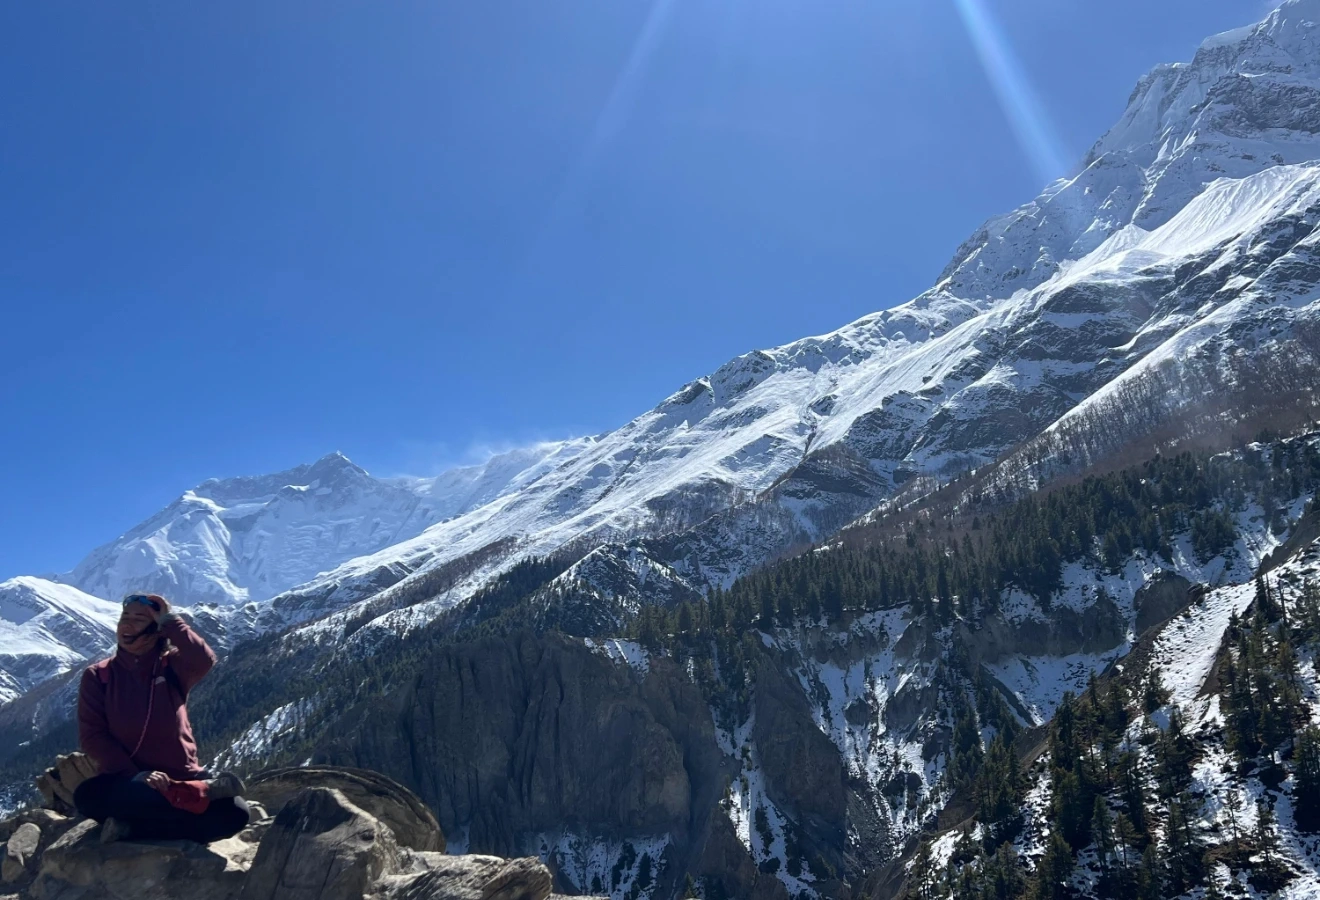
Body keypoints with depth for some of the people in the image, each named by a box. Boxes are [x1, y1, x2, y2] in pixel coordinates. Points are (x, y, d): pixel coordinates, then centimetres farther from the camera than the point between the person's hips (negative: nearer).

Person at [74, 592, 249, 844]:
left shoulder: (173, 666, 4)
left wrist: (168, 620, -11)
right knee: (88, 794, -36)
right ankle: (203, 791, -31)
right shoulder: (97, 676, 4)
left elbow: (204, 661, -20)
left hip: (180, 777, 0)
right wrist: (134, 776, -19)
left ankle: (132, 826, -21)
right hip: (127, 780, 0)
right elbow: (92, 736, -5)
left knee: (234, 812, -26)